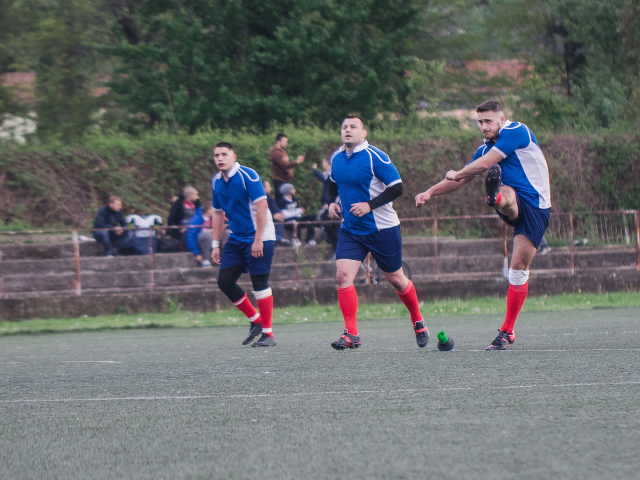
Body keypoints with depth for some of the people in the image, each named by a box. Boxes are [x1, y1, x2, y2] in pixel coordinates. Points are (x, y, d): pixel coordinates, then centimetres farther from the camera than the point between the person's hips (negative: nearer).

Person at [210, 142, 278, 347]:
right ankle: (255, 320, 16)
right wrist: (215, 244, 14)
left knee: (260, 283, -8)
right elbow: (218, 213, 18)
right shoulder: (216, 181, 8)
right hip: (236, 239, 7)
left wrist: (258, 239, -21)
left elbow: (262, 205, -18)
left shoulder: (248, 175, -15)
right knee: (224, 281, 1)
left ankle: (268, 334, -1)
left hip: (259, 238, -7)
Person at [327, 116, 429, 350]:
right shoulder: (336, 158, 4)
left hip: (382, 229, -4)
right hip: (350, 230, 5)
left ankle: (418, 320, 33)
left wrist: (370, 205, -25)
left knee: (395, 278, 8)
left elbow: (397, 187, -17)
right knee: (343, 275, -14)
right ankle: (351, 334, -10)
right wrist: (332, 202, 5)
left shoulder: (375, 157, -15)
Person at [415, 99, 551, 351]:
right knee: (504, 192, -32)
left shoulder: (516, 131, -9)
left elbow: (485, 163, -14)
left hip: (536, 208, -6)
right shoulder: (485, 148, 15)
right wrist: (431, 192, 11)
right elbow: (460, 180, 23)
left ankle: (507, 331, -4)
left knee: (519, 269, -9)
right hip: (513, 204, 6)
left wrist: (456, 174, 3)